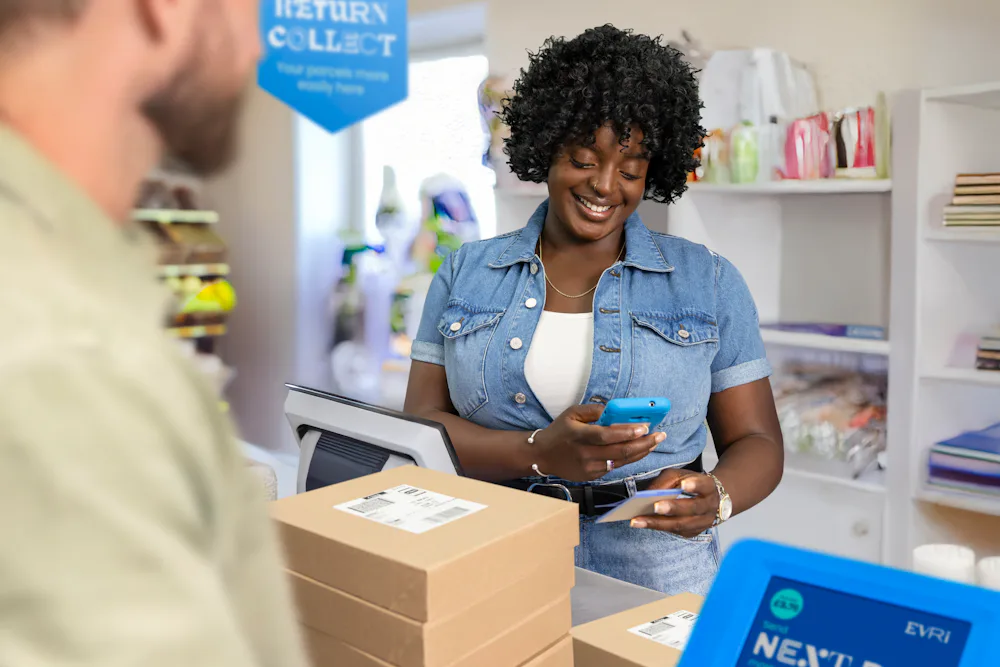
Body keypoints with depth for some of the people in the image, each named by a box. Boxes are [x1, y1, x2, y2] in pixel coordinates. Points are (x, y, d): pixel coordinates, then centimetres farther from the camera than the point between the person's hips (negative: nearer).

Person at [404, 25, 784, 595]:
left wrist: (715, 496, -16)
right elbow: (421, 427, 2)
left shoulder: (709, 283, 7)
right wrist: (538, 453, -15)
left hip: (654, 569, 0)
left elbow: (757, 442, 7)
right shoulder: (465, 275, 8)